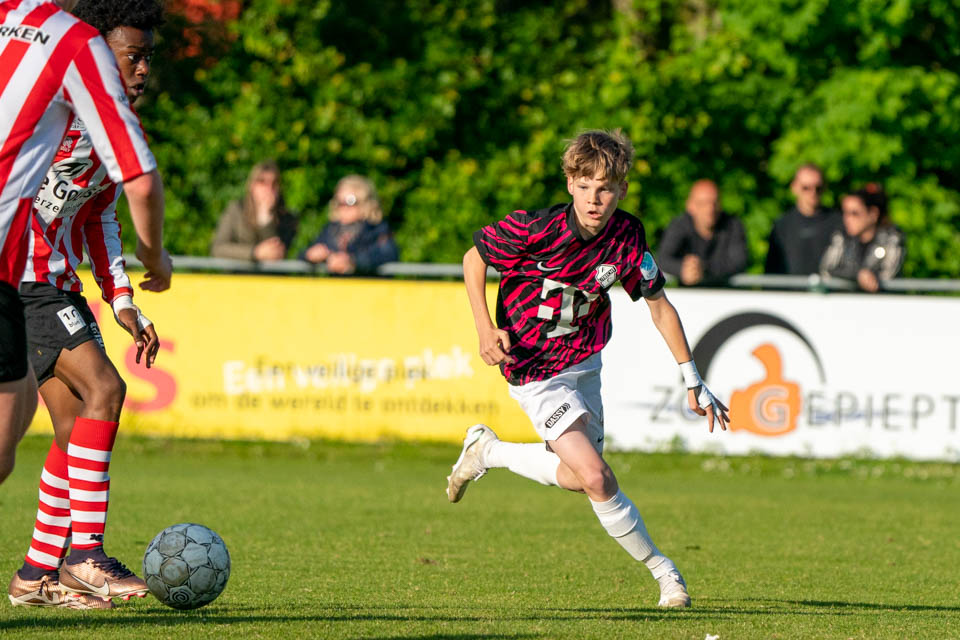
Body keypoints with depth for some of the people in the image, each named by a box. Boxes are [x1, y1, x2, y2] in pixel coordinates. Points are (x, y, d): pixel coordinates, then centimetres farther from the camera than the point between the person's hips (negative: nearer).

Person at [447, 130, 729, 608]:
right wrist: (485, 328, -19)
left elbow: (659, 305, 0)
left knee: (579, 476, 15)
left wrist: (693, 381, -1)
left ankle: (488, 451, 35)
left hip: (585, 361, 6)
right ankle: (659, 569, 3)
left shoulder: (627, 238, -13)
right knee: (596, 478, -16)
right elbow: (474, 259, -8)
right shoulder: (535, 229, -25)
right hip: (534, 373, -6)